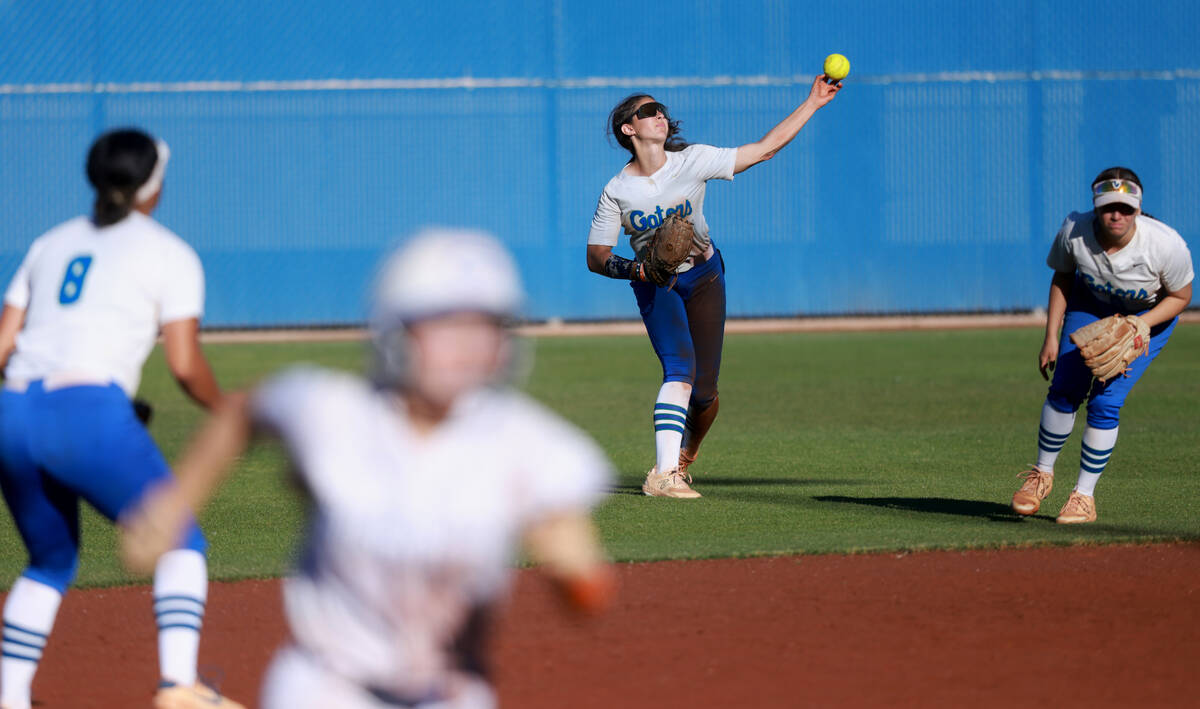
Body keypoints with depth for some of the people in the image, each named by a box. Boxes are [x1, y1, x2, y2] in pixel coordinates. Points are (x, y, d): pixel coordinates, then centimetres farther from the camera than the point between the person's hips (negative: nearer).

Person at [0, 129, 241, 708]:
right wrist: (224, 412, 18)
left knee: (51, 562, 24)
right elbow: (184, 363, 2)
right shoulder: (170, 254, 9)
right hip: (92, 416, -5)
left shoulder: (51, 244, 24)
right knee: (179, 542, 6)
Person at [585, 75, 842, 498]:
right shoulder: (617, 191, -11)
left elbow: (765, 149, -6)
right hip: (655, 287, -2)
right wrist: (634, 268, -27)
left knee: (704, 391, -2)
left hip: (703, 277, 2)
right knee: (680, 369, -26)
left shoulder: (693, 161, -8)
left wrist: (812, 103, -10)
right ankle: (663, 475, -31)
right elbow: (595, 257, -7)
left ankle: (682, 461, 28)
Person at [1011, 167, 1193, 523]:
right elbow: (1063, 277, -6)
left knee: (1105, 402, -12)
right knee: (1065, 390, -3)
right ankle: (1042, 474, 22)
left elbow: (1180, 297, -16)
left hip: (1151, 312, -3)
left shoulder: (1167, 245, -36)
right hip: (1092, 303, 3)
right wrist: (1051, 337, -8)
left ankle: (1084, 495, 3)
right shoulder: (1075, 232, -28)